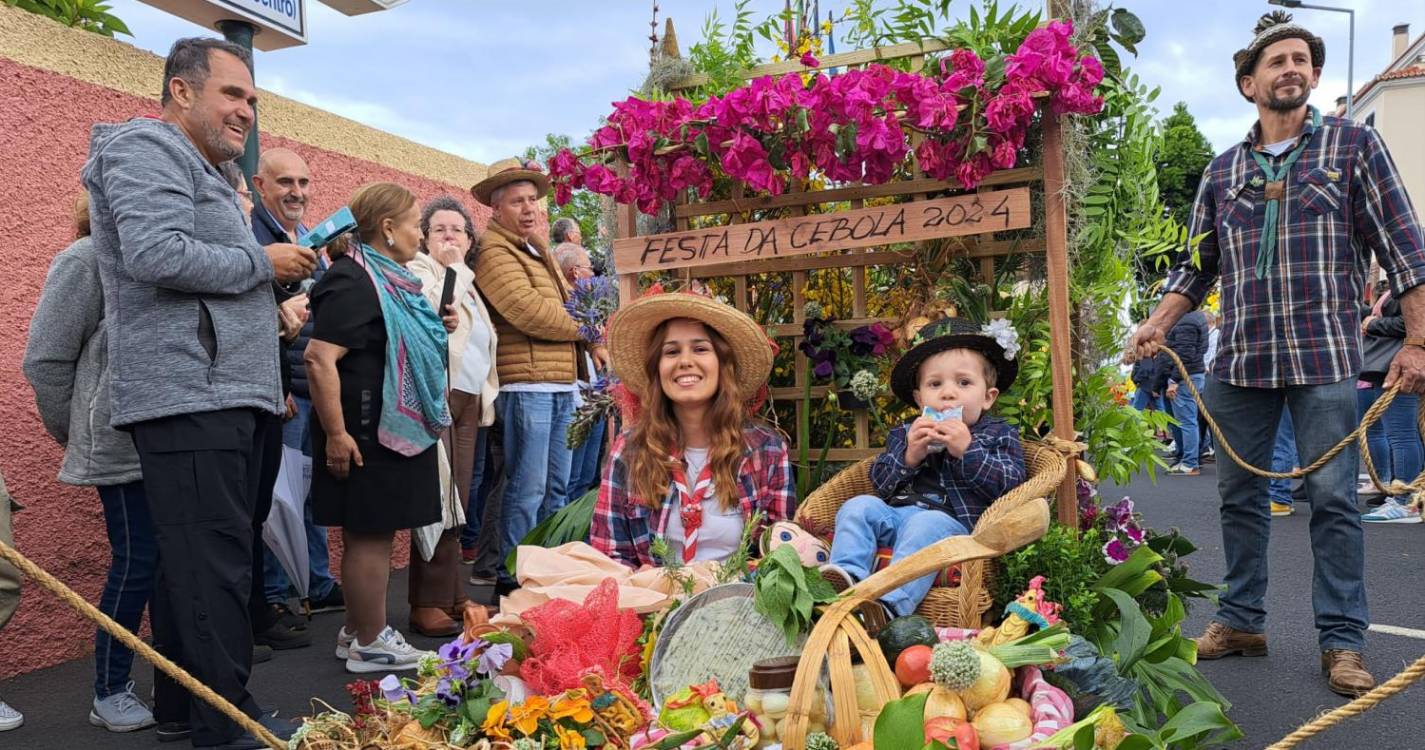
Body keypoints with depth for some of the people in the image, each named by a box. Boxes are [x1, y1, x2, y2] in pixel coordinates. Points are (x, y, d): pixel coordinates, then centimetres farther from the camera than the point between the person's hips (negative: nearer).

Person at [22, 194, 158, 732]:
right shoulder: (88, 258, -7)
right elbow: (46, 358, -6)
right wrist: (75, 434, 2)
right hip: (122, 446, -6)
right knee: (137, 561, -1)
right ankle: (110, 692, 15)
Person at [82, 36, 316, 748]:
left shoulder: (202, 171, 26)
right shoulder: (148, 146, -5)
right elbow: (155, 256, -22)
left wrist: (269, 308, 20)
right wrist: (262, 262, -11)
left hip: (225, 398, 10)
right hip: (191, 397, -10)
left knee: (192, 566, 14)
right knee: (215, 569, -9)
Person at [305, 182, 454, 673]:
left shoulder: (389, 279, 16)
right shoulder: (352, 281, -15)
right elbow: (319, 358, -23)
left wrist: (439, 329, 12)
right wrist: (336, 433, -25)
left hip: (398, 428, 10)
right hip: (368, 433, -10)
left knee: (368, 533, 15)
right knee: (369, 533, -1)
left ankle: (356, 631, 26)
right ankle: (369, 643, 9)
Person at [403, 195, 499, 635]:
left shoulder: (467, 285, 25)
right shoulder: (419, 271, 2)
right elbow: (432, 312, -18)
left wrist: (486, 398, 19)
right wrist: (455, 268, -6)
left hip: (470, 400, 7)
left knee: (457, 501, 7)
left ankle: (452, 596, 13)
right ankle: (428, 603, -5)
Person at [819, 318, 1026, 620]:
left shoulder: (1000, 435, 15)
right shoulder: (905, 434, 23)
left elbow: (1011, 483, -2)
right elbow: (880, 481, 13)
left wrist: (967, 451, -11)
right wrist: (909, 456, -6)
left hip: (953, 521, -4)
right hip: (895, 513, 5)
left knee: (925, 525, -36)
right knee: (858, 506, -19)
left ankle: (890, 603, -51)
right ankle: (848, 574, -38)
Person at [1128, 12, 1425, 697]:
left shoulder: (1353, 145, 4)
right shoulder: (1222, 171, 12)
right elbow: (1197, 266, 16)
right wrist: (1156, 324, 2)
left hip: (1324, 357, -3)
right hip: (1240, 360, 4)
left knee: (1332, 499, 0)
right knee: (1239, 495, 9)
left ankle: (1342, 639, 11)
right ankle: (1241, 621, 21)